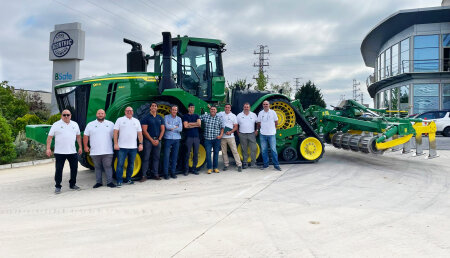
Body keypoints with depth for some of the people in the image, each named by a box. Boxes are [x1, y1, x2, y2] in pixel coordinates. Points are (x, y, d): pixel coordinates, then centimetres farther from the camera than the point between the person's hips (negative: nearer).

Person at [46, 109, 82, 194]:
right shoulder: (56, 125, -1)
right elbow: (50, 137, -3)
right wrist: (48, 148, -10)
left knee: (74, 169, 9)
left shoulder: (75, 124, 11)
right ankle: (57, 187, 11)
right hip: (60, 152, -4)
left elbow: (78, 136, 18)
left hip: (72, 152, 4)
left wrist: (80, 147, 13)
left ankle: (72, 184, 24)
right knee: (58, 170, 0)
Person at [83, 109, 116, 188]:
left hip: (107, 151, -1)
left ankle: (109, 182, 2)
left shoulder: (110, 124, 8)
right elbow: (85, 136, 10)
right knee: (97, 167, 8)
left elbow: (115, 135, 10)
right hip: (95, 152, 1)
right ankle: (98, 182, 16)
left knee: (108, 166, -3)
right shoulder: (90, 125, 9)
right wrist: (86, 146, 3)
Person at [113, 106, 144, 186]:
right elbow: (115, 132, -1)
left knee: (131, 164, 9)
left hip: (133, 147, 3)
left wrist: (140, 144, 3)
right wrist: (115, 144, -9)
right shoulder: (120, 120, 5)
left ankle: (128, 179, 21)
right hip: (122, 147, -3)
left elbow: (139, 133, 12)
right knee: (120, 164, -4)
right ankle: (119, 181, 2)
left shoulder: (136, 121, 14)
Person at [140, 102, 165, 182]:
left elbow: (162, 130, 9)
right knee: (146, 158, -4)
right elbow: (144, 131, -5)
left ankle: (155, 174, 12)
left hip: (157, 140, 4)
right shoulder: (146, 118, 1)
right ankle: (144, 175, -1)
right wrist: (152, 140, -10)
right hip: (148, 140, -3)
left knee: (156, 158, 6)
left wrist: (158, 139, -4)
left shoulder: (160, 118, 12)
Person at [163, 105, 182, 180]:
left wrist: (171, 128, -7)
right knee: (166, 156, -5)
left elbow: (180, 129, -2)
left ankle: (173, 172, 13)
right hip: (168, 139, -3)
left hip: (176, 139, 3)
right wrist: (176, 127, -4)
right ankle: (166, 173, 0)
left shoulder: (179, 119, 11)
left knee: (175, 156, 5)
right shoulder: (166, 117, 4)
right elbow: (167, 126, -13)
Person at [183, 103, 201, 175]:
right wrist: (195, 125, -3)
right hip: (189, 137, -3)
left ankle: (194, 168, 13)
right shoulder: (185, 116, 6)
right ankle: (186, 169, 2)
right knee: (187, 154, -4)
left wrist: (190, 123, -5)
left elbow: (199, 124, -1)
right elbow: (185, 126, -8)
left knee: (196, 154, 4)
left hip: (196, 137, 4)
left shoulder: (196, 116, 16)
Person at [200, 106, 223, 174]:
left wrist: (221, 135, -6)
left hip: (216, 139, 1)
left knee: (216, 153, 7)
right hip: (208, 138, 0)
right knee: (208, 153, -3)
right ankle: (209, 168, 6)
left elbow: (222, 128, 6)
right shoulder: (205, 116, 4)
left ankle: (215, 167, 18)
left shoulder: (219, 118, 4)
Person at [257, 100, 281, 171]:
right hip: (262, 134, 2)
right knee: (263, 150, 7)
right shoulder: (260, 113, 5)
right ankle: (265, 164, 19)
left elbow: (276, 123, 8)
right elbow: (258, 123, 14)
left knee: (273, 150, -2)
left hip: (271, 134, -2)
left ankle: (276, 165, 5)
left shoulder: (273, 112, 0)